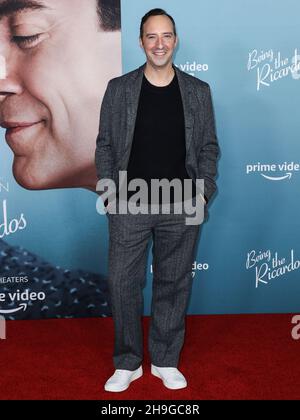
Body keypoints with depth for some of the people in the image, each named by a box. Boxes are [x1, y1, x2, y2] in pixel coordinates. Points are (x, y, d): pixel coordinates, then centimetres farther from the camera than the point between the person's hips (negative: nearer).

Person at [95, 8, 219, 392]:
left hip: (182, 207, 1)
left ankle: (165, 361, 27)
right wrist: (109, 194, -3)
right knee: (123, 282, 3)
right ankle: (127, 363, 23)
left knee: (174, 284, 9)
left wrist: (204, 191, -3)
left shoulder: (198, 91, 6)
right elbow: (105, 145, 5)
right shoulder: (119, 89, 4)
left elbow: (208, 146, 8)